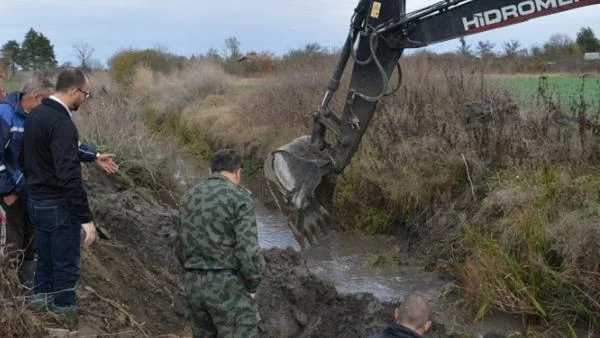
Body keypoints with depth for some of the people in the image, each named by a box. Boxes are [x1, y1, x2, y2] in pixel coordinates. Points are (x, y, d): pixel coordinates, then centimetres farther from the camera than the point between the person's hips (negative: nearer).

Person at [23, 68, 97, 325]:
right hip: (59, 205, -9)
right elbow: (68, 176, -29)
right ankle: (65, 317, 15)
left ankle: (42, 308, 32)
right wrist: (86, 217, -27)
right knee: (66, 265, 4)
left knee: (45, 261, 20)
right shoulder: (61, 123, -23)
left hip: (35, 200, 9)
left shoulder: (35, 114, 7)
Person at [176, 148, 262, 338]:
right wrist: (251, 286, -5)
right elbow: (248, 250, -18)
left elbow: (181, 248, 13)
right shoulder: (240, 198, -12)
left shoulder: (189, 198, 10)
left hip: (194, 286, 7)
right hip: (229, 287, -7)